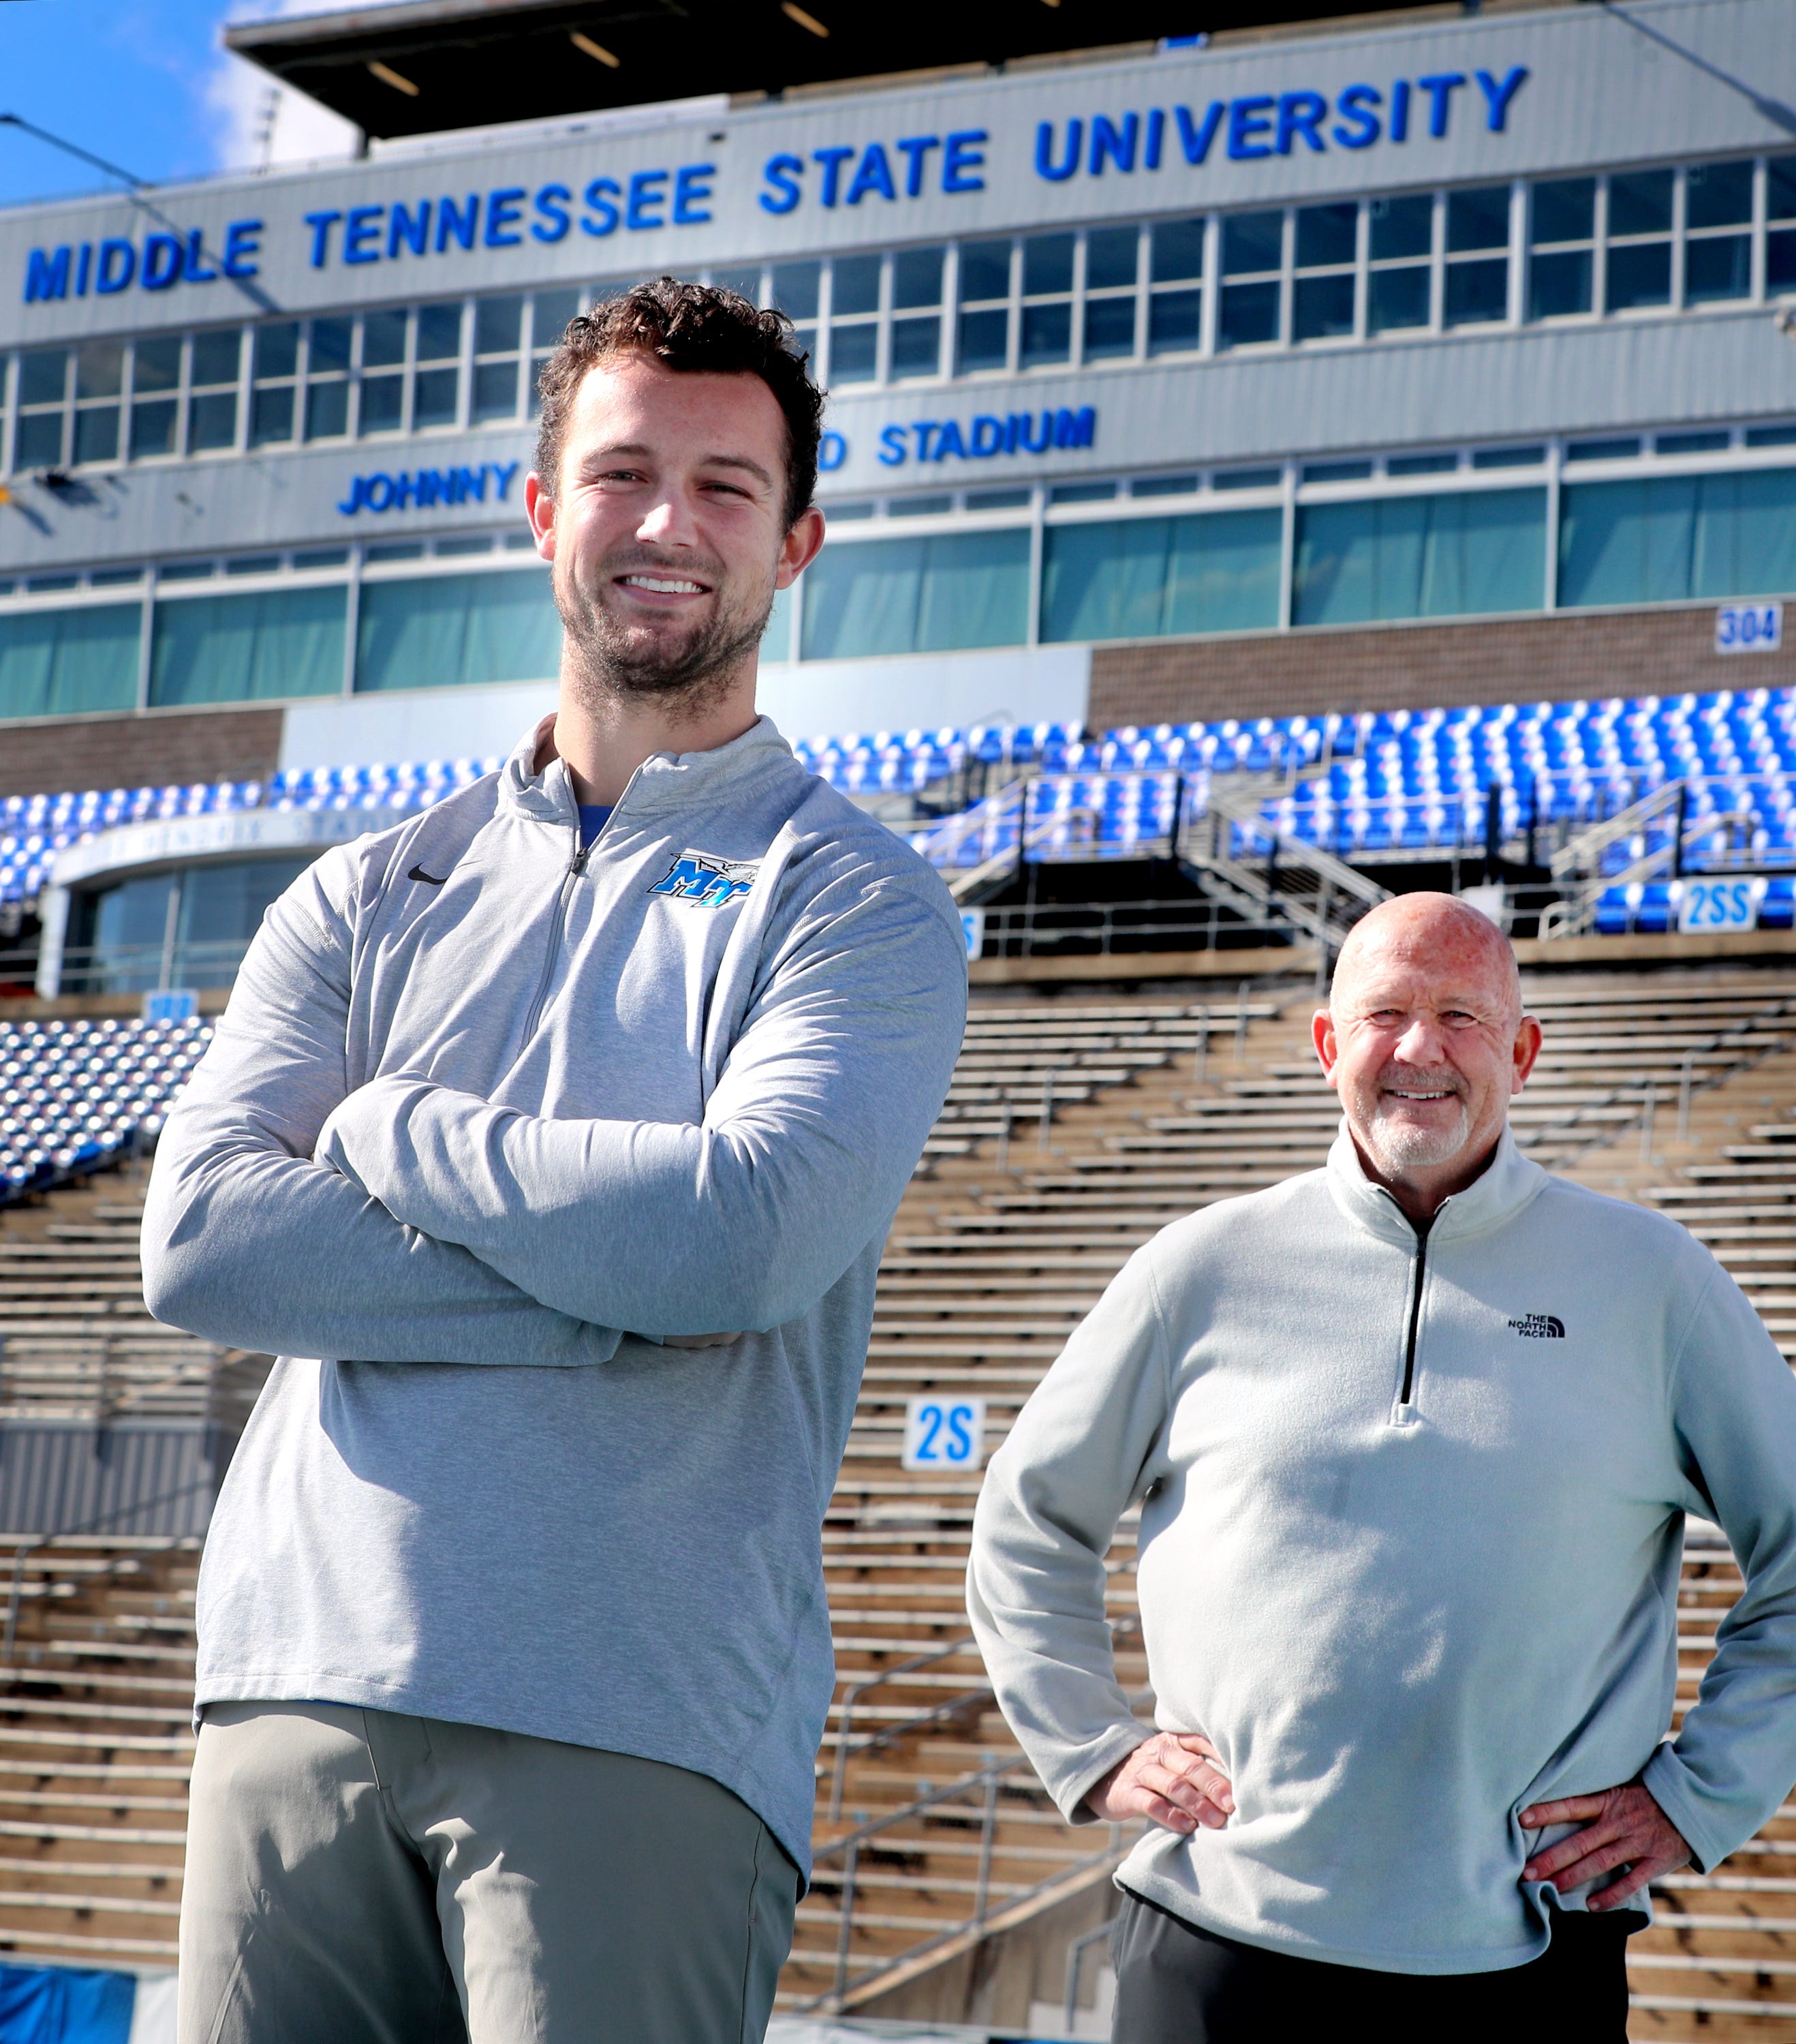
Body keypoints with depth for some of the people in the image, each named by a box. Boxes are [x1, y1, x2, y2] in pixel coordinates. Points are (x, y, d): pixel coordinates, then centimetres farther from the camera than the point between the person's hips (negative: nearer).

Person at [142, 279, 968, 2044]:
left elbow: (750, 1232, -14)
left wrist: (385, 1131, -2)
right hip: (299, 1691, 3)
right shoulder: (365, 900, 16)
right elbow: (198, 1239, 0)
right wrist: (615, 1279, -9)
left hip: (642, 1739, -3)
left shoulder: (855, 904, 5)